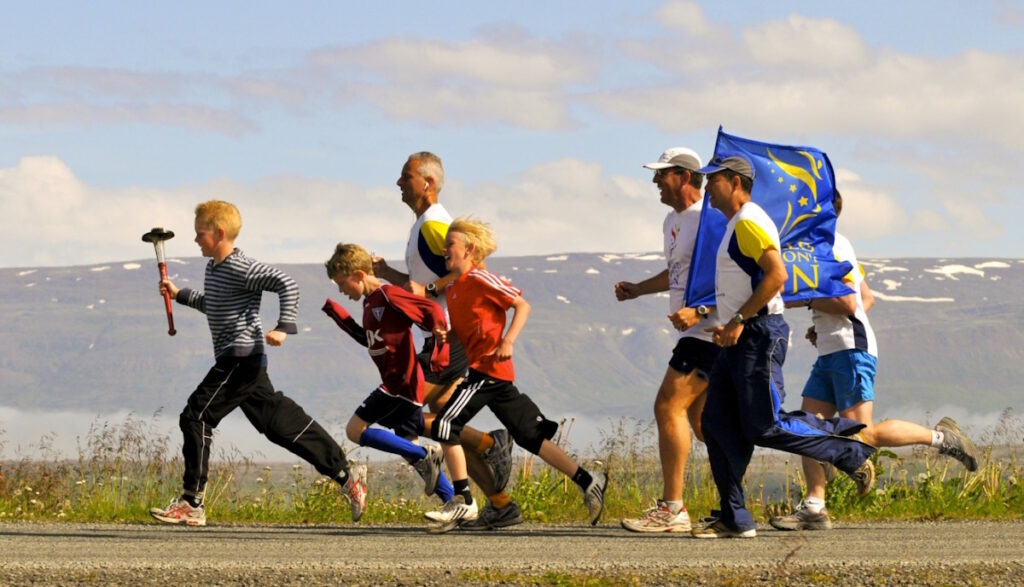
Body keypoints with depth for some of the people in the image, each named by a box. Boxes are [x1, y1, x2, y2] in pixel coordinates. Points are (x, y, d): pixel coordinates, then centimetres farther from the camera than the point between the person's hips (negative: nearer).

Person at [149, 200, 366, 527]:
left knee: (195, 417, -11)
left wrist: (284, 327, -27)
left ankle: (191, 504, -9)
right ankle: (346, 474, 14)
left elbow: (286, 284, -21)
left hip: (240, 359, -11)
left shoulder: (241, 269, -14)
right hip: (246, 363, 11)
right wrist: (180, 295, 28)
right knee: (279, 423, 11)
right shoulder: (213, 269, 17)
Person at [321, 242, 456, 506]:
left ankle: (425, 456, -11)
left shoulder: (390, 297, -14)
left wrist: (437, 354, -25)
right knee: (410, 448, 11)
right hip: (398, 384, 10)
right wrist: (336, 313, 24)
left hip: (402, 382, -10)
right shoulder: (370, 302, 15)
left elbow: (434, 312, -20)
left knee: (355, 430, -9)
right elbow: (369, 339, 29)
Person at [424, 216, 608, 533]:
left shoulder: (479, 279, -9)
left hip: (488, 367, -9)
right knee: (530, 435, 9)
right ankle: (588, 481, 10)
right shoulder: (453, 288, 17)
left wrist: (508, 341, -20)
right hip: (485, 370, 9)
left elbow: (522, 305, -10)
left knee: (445, 424, -12)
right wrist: (443, 334, 3)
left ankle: (463, 501, -9)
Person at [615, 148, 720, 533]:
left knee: (668, 407, -13)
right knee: (698, 417, 13)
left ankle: (671, 509, -12)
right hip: (693, 332, 11)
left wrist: (701, 311, -28)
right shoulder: (673, 221, 16)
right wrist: (638, 289, 19)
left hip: (709, 330, -11)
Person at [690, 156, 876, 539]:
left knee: (764, 427, -11)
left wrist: (739, 320, -22)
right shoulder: (736, 225, 20)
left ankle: (850, 453, 3)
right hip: (740, 339, 10)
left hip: (759, 335, -10)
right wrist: (729, 325, 21)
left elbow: (776, 275, -24)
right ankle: (734, 518, 3)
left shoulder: (749, 223, -13)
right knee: (717, 423, 3)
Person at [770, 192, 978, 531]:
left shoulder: (830, 247, -11)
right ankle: (814, 507, -5)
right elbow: (867, 298, 25)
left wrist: (807, 299, -9)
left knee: (861, 434, -13)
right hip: (831, 353, 10)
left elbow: (848, 303, -20)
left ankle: (940, 437, -1)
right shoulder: (835, 246, 20)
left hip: (851, 351, -10)